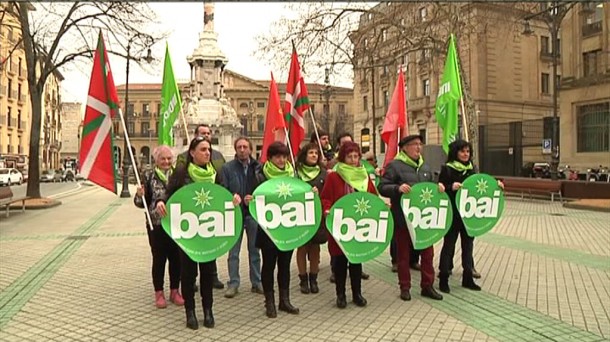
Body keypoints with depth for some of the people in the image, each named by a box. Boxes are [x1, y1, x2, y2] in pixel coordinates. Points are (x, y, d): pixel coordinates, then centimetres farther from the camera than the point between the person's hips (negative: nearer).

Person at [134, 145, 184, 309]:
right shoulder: (149, 176, -1)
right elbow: (141, 203, 0)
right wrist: (140, 195, -21)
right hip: (156, 225, -2)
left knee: (176, 258, 9)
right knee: (159, 258, 7)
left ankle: (175, 291, 25)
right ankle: (159, 293, 23)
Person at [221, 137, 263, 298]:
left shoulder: (258, 167, 0)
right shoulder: (227, 168, -2)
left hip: (254, 213, 1)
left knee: (255, 250, 12)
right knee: (233, 251, 6)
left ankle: (256, 282, 24)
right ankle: (233, 283, 17)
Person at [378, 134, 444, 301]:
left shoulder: (425, 167, 13)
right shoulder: (394, 166, -8)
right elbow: (382, 188, -13)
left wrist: (438, 186, -1)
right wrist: (398, 188, -29)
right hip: (403, 218, -5)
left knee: (428, 252, 9)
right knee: (403, 253, 7)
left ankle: (427, 286, 23)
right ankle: (405, 287, 21)